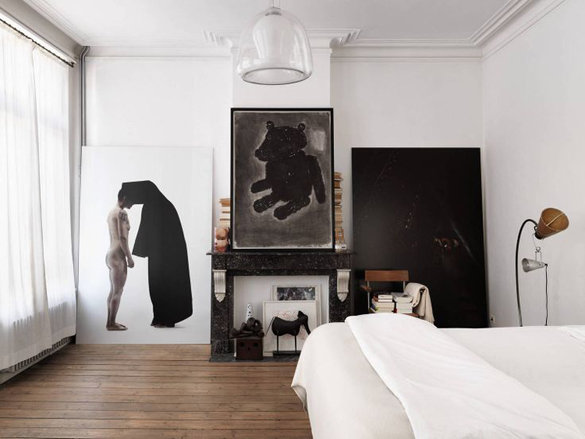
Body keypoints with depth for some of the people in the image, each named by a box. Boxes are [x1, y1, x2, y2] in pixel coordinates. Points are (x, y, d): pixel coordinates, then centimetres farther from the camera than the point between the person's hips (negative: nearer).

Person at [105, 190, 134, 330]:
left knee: (113, 290, 15)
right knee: (118, 291, -2)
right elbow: (123, 238, -20)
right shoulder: (122, 213, -15)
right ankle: (112, 324, 5)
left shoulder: (111, 212, 15)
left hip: (110, 255, 10)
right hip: (118, 257, -10)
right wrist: (130, 257, -15)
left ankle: (110, 321, 22)